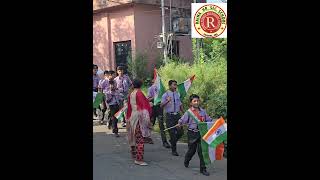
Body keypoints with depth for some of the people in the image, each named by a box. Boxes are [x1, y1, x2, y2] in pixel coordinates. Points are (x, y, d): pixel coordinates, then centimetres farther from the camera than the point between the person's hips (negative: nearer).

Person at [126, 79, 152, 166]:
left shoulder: (130, 94, 12)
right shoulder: (139, 93, -10)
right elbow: (143, 105, -16)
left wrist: (128, 118, 25)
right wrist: (147, 118, -16)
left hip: (132, 117, 8)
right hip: (139, 117, -8)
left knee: (134, 137, 22)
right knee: (140, 139, -9)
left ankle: (134, 155, 37)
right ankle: (139, 159, -12)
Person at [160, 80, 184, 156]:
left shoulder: (177, 94, 9)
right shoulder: (165, 95, -6)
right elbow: (161, 105, -17)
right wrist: (167, 101, -33)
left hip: (177, 115, 5)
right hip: (170, 116, -4)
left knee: (180, 132, 2)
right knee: (172, 133, 0)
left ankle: (173, 141, 33)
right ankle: (174, 150, 13)